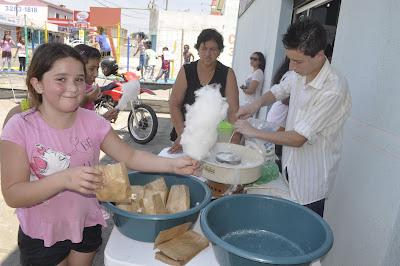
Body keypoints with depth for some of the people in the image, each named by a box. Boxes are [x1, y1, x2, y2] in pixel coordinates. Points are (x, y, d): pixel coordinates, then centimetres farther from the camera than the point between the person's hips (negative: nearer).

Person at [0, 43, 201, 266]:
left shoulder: (93, 122, -9)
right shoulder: (20, 127, -18)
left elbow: (130, 156, -6)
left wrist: (173, 165, -20)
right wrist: (64, 179, -38)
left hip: (87, 226, 3)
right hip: (41, 236, -2)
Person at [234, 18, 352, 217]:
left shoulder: (333, 91, -27)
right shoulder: (300, 74, -3)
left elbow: (298, 138, -27)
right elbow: (278, 91, 18)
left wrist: (253, 132, -19)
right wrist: (256, 104, -4)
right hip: (290, 167, 7)